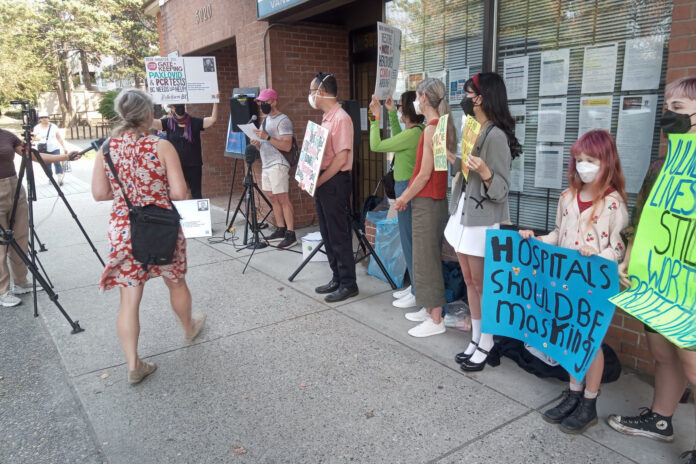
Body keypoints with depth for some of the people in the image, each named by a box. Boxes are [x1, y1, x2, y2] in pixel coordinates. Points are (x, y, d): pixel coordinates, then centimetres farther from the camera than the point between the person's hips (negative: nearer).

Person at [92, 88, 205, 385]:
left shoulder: (106, 148, -1)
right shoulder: (161, 146, -11)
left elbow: (99, 194, 2)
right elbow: (179, 193, -14)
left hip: (123, 230, 2)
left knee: (129, 298, 8)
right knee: (176, 282, 22)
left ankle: (133, 366, 10)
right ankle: (189, 327, 46)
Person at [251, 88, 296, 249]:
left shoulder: (283, 120, -9)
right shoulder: (266, 119, 20)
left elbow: (287, 146, -18)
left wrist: (267, 137, -23)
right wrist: (257, 144, 3)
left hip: (278, 165, -9)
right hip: (266, 165, 9)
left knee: (283, 199, -10)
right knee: (273, 199, 10)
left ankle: (291, 234, -8)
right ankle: (280, 230, 18)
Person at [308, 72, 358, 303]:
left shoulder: (341, 118, -15)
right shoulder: (326, 118, 14)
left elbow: (341, 158, -20)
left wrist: (318, 181, -17)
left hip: (335, 183, -10)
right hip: (323, 183, 10)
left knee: (339, 236, -2)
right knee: (328, 234, 14)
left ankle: (348, 284, 8)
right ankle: (337, 278, 25)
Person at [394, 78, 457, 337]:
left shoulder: (432, 128, -16)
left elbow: (425, 173, -18)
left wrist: (404, 197, -6)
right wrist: (408, 196, 14)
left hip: (426, 201, -10)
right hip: (434, 199, 10)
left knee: (426, 259, -3)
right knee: (428, 256, 16)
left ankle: (436, 320, 4)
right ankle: (429, 309, 27)